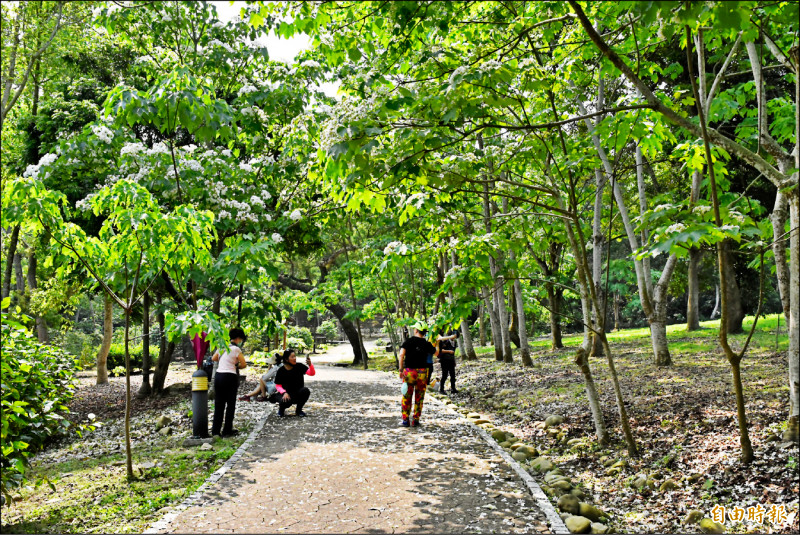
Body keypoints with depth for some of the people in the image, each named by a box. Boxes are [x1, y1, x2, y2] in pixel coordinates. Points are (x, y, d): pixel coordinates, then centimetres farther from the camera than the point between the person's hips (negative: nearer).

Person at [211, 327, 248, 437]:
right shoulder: (236, 349, -8)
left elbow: (213, 358, 24)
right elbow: (244, 364, -8)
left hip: (218, 375, 6)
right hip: (229, 377, -6)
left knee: (219, 404, 12)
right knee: (230, 404, 6)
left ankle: (215, 430, 15)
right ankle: (227, 430, 9)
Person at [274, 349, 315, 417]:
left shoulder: (299, 366, -6)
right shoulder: (281, 371, -8)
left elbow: (312, 373, -15)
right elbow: (278, 385, -3)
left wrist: (310, 365, -36)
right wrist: (284, 393, -22)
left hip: (298, 394, 2)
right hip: (287, 394, -2)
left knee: (306, 390, -30)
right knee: (286, 401, -36)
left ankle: (298, 409, -3)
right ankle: (281, 408, 6)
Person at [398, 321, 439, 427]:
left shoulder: (408, 341, -4)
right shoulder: (427, 344, 2)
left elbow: (401, 355, -14)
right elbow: (436, 353, 18)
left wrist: (401, 369, -10)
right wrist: (437, 343, 33)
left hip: (409, 372, -1)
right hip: (422, 373, 1)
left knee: (406, 397, 7)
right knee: (419, 398, 10)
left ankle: (405, 420, 8)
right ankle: (416, 420, 12)